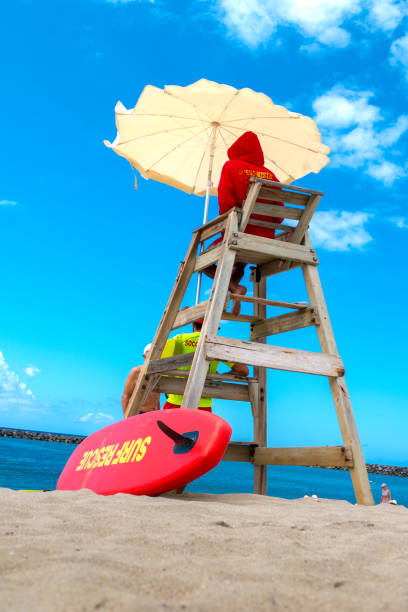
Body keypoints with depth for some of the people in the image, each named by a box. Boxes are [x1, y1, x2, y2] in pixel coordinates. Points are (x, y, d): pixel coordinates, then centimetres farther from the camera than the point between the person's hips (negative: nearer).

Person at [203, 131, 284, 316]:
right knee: (240, 263, 36)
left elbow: (226, 203, -11)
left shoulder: (231, 166, 1)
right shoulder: (270, 175, 11)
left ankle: (234, 287, -9)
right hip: (266, 241, 6)